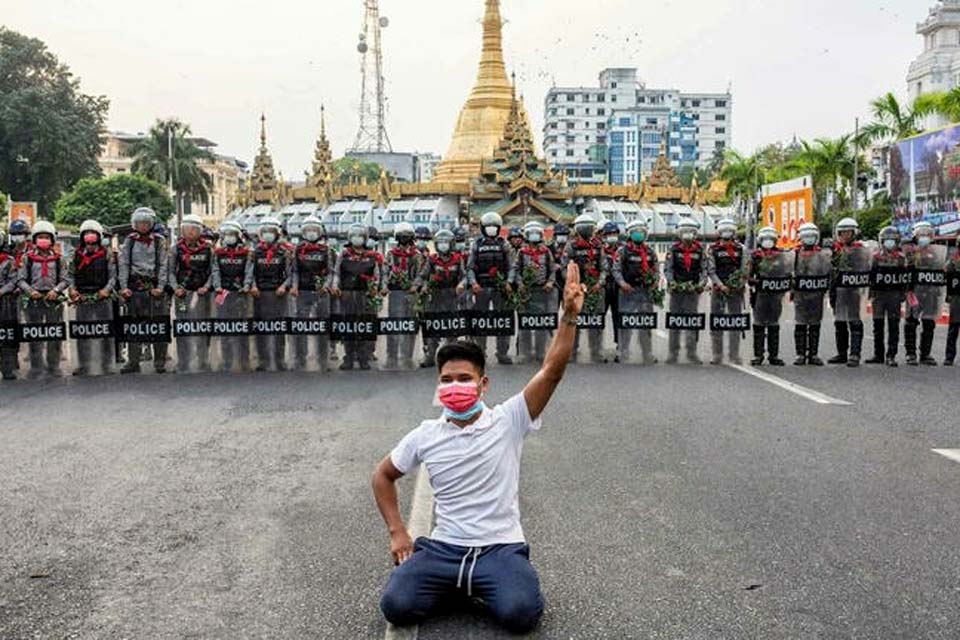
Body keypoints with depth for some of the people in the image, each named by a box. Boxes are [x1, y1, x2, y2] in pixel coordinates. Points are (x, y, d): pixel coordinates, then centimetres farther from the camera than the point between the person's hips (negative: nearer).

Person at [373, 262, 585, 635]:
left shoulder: (508, 421, -6)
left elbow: (552, 370, -17)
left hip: (501, 547, -2)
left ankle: (486, 586, 8)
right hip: (444, 547, 3)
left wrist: (570, 315, -30)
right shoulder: (425, 436, 3)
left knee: (520, 614, -28)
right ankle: (454, 586, 12)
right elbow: (383, 476, 17)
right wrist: (397, 532, 7)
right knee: (396, 606, -19)